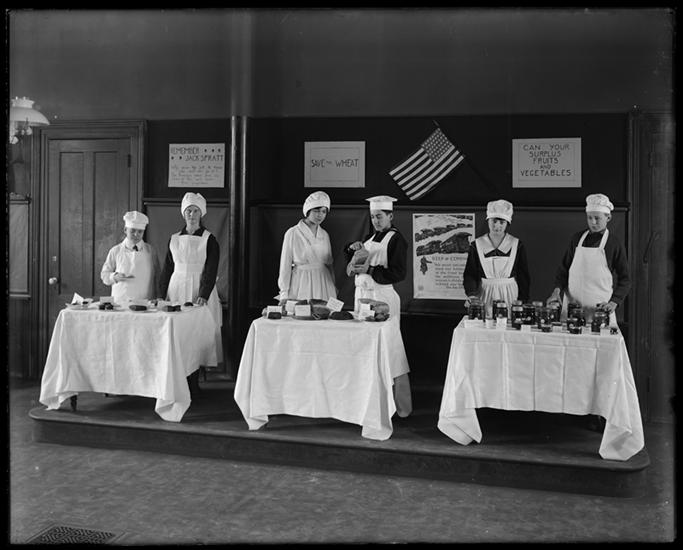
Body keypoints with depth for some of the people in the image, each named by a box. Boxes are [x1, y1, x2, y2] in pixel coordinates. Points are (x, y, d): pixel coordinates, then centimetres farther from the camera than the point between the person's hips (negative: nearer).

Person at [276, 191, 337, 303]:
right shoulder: (292, 233, -5)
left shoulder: (324, 235, 9)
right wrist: (284, 294, -6)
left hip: (323, 284, 4)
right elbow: (285, 265, -4)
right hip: (302, 284, -4)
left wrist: (334, 288, 14)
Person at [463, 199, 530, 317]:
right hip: (484, 295, 0)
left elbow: (523, 277, 4)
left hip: (510, 295, 0)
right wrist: (471, 294, -19)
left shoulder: (517, 245, 2)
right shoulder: (476, 245, 2)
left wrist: (522, 303, -3)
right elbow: (470, 274, -2)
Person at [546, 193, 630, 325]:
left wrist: (614, 302, -12)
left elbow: (625, 280, 2)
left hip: (599, 309, -2)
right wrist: (557, 289, -4)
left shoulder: (615, 244, 1)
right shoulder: (577, 238, 9)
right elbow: (564, 268, 12)